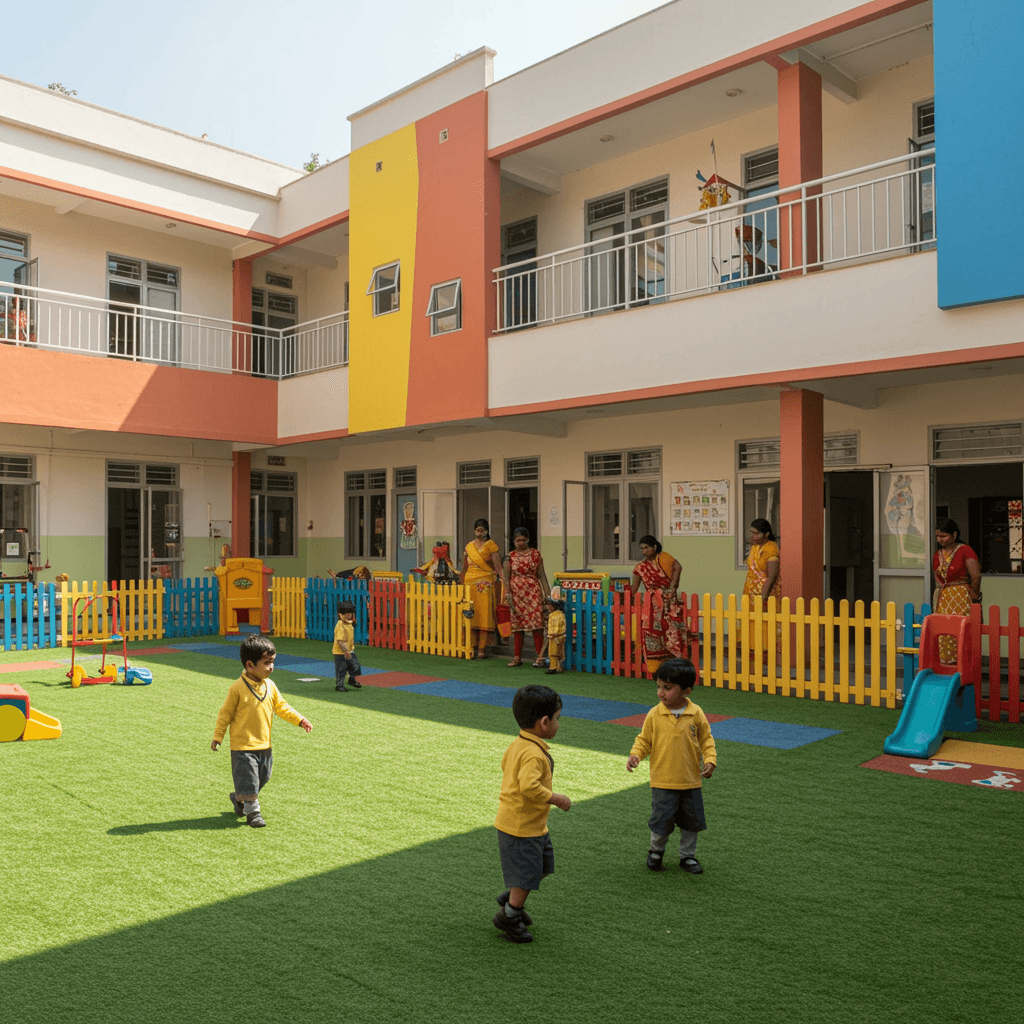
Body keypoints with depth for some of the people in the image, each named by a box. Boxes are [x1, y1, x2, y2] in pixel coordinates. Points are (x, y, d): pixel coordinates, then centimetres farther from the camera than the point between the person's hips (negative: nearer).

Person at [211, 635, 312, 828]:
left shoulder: (270, 686, 1)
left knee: (262, 778, 17)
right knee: (248, 778, -2)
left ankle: (238, 798, 39)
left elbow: (281, 707, 10)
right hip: (243, 746, -6)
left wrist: (300, 720, 2)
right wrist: (217, 737, -4)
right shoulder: (237, 688, -16)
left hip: (264, 745, 6)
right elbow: (226, 713, -8)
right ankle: (252, 811, 17)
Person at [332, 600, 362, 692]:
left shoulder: (349, 624, 8)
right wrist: (346, 651, -31)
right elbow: (340, 640, -29)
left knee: (355, 665, 12)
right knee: (341, 669, 2)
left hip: (349, 651, 9)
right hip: (340, 653, -9)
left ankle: (352, 680, 33)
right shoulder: (340, 626, -23)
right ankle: (339, 684, 16)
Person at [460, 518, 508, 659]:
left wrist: (503, 579, -20)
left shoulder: (491, 545, 1)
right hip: (470, 584, 4)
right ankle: (472, 647, 7)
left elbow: (498, 566, -7)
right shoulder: (469, 547, 13)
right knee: (471, 615, 2)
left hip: (486, 584, -4)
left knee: (484, 615, -6)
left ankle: (482, 649, -4)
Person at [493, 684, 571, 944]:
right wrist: (557, 799, -26)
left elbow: (505, 765, 21)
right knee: (527, 874, 4)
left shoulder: (516, 744, 4)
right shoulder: (534, 754, -28)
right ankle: (509, 917, 21)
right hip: (521, 826, -10)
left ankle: (510, 897, 35)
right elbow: (529, 787, -38)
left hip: (534, 824, 10)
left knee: (544, 865, 21)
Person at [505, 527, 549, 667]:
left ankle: (539, 656, -1)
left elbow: (541, 575, 4)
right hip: (516, 593, 1)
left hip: (533, 592, -1)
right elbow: (506, 577, 3)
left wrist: (547, 594, -1)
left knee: (537, 623, -7)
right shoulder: (510, 556, 4)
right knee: (517, 625, 5)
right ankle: (517, 657, 13)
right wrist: (508, 596, -5)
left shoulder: (535, 554, 4)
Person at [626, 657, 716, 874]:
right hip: (663, 781, -1)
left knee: (691, 821, 13)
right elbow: (644, 739, 0)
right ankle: (656, 850, 31)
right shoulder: (654, 714, -9)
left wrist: (710, 760, -9)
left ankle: (687, 856, 34)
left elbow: (706, 739, 4)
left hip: (691, 781, 1)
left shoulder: (696, 714, -7)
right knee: (661, 821, 2)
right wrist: (635, 755, -16)